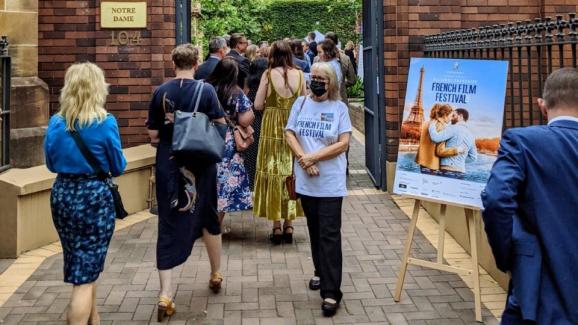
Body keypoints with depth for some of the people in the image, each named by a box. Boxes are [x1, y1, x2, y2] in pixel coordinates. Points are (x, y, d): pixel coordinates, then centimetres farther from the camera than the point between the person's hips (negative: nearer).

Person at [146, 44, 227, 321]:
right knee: (208, 217, 19)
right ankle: (216, 274, 37)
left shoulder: (161, 92, -2)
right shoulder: (206, 90, -8)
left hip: (168, 166, 1)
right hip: (200, 165, -1)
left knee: (169, 224, 3)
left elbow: (153, 136, -1)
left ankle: (165, 294, -4)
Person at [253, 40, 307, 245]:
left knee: (273, 173, 6)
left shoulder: (268, 74, -7)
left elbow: (258, 105, -6)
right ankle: (289, 226, 14)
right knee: (291, 173, 11)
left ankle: (276, 227, 8)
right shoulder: (299, 74, -2)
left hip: (272, 128, -2)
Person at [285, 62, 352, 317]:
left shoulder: (339, 108, -2)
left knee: (329, 235, -6)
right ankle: (320, 272, 36)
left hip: (330, 182, -3)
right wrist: (303, 159, -13)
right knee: (314, 230, 16)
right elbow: (290, 134, 3)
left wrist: (313, 157, -14)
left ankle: (331, 292, -5)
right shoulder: (301, 103, 6)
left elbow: (343, 144, -9)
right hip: (306, 180, 4)